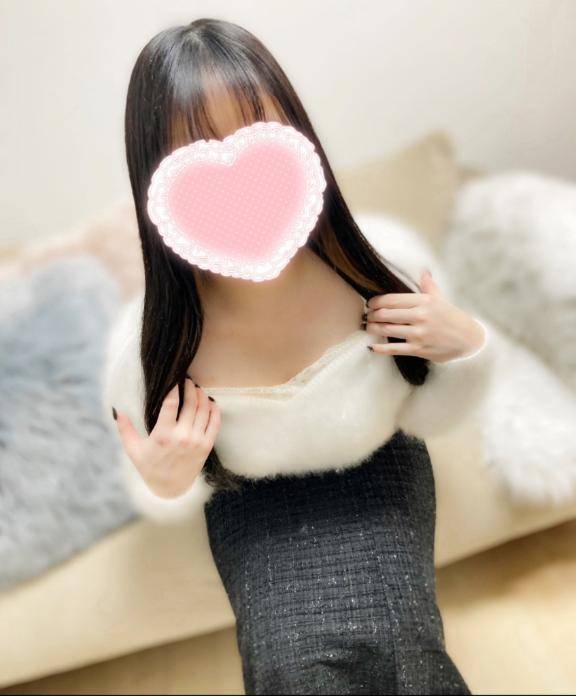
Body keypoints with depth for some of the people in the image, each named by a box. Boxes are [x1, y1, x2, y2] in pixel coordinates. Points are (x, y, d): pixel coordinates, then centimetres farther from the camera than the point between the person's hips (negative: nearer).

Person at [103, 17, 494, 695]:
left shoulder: (381, 270, -25)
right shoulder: (150, 347, -27)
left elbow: (425, 415, -4)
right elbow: (169, 498, -6)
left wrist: (464, 351, -24)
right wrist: (166, 485, -28)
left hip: (376, 483, 1)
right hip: (255, 510, 0)